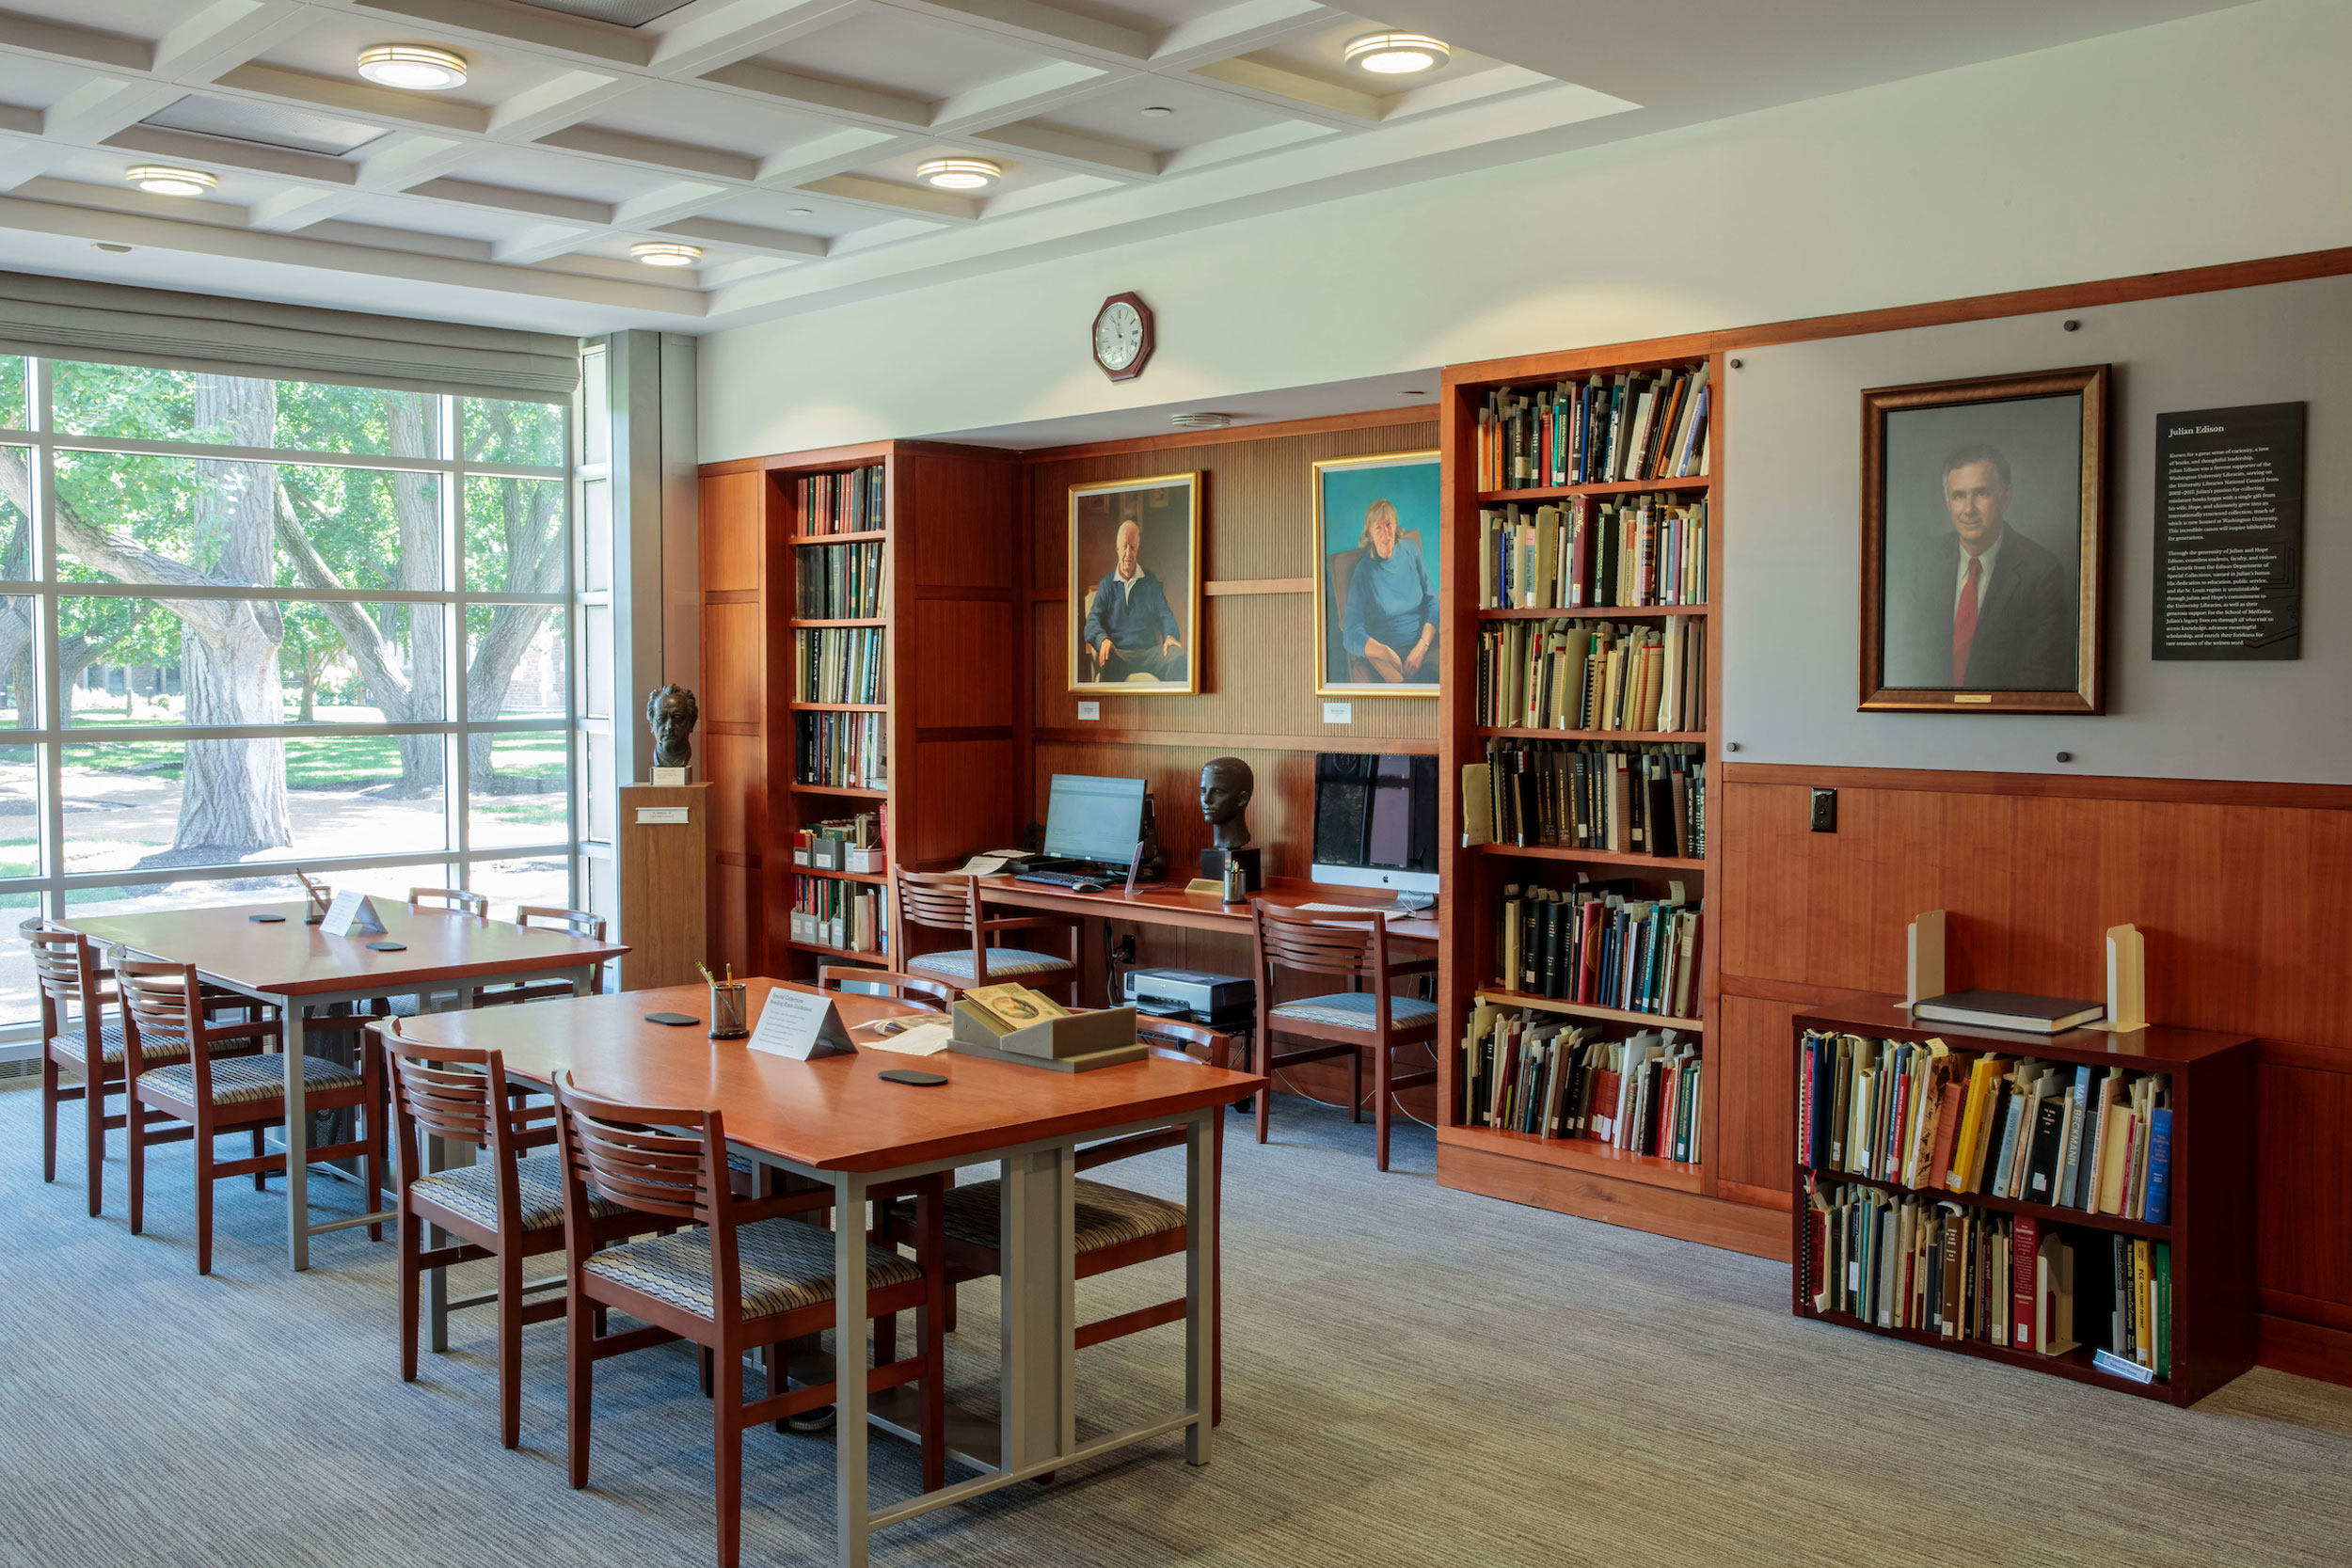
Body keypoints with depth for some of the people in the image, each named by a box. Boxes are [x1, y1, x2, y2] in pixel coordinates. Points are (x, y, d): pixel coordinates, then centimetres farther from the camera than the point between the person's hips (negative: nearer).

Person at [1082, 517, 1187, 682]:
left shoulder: (1151, 582, 21)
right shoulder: (1106, 584, 16)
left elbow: (1165, 614, 13)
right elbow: (1093, 620, 5)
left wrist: (1170, 635, -12)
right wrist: (1103, 639, -19)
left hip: (1149, 650, 2)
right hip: (1118, 652, -2)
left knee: (1178, 657, -31)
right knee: (1105, 661, -39)